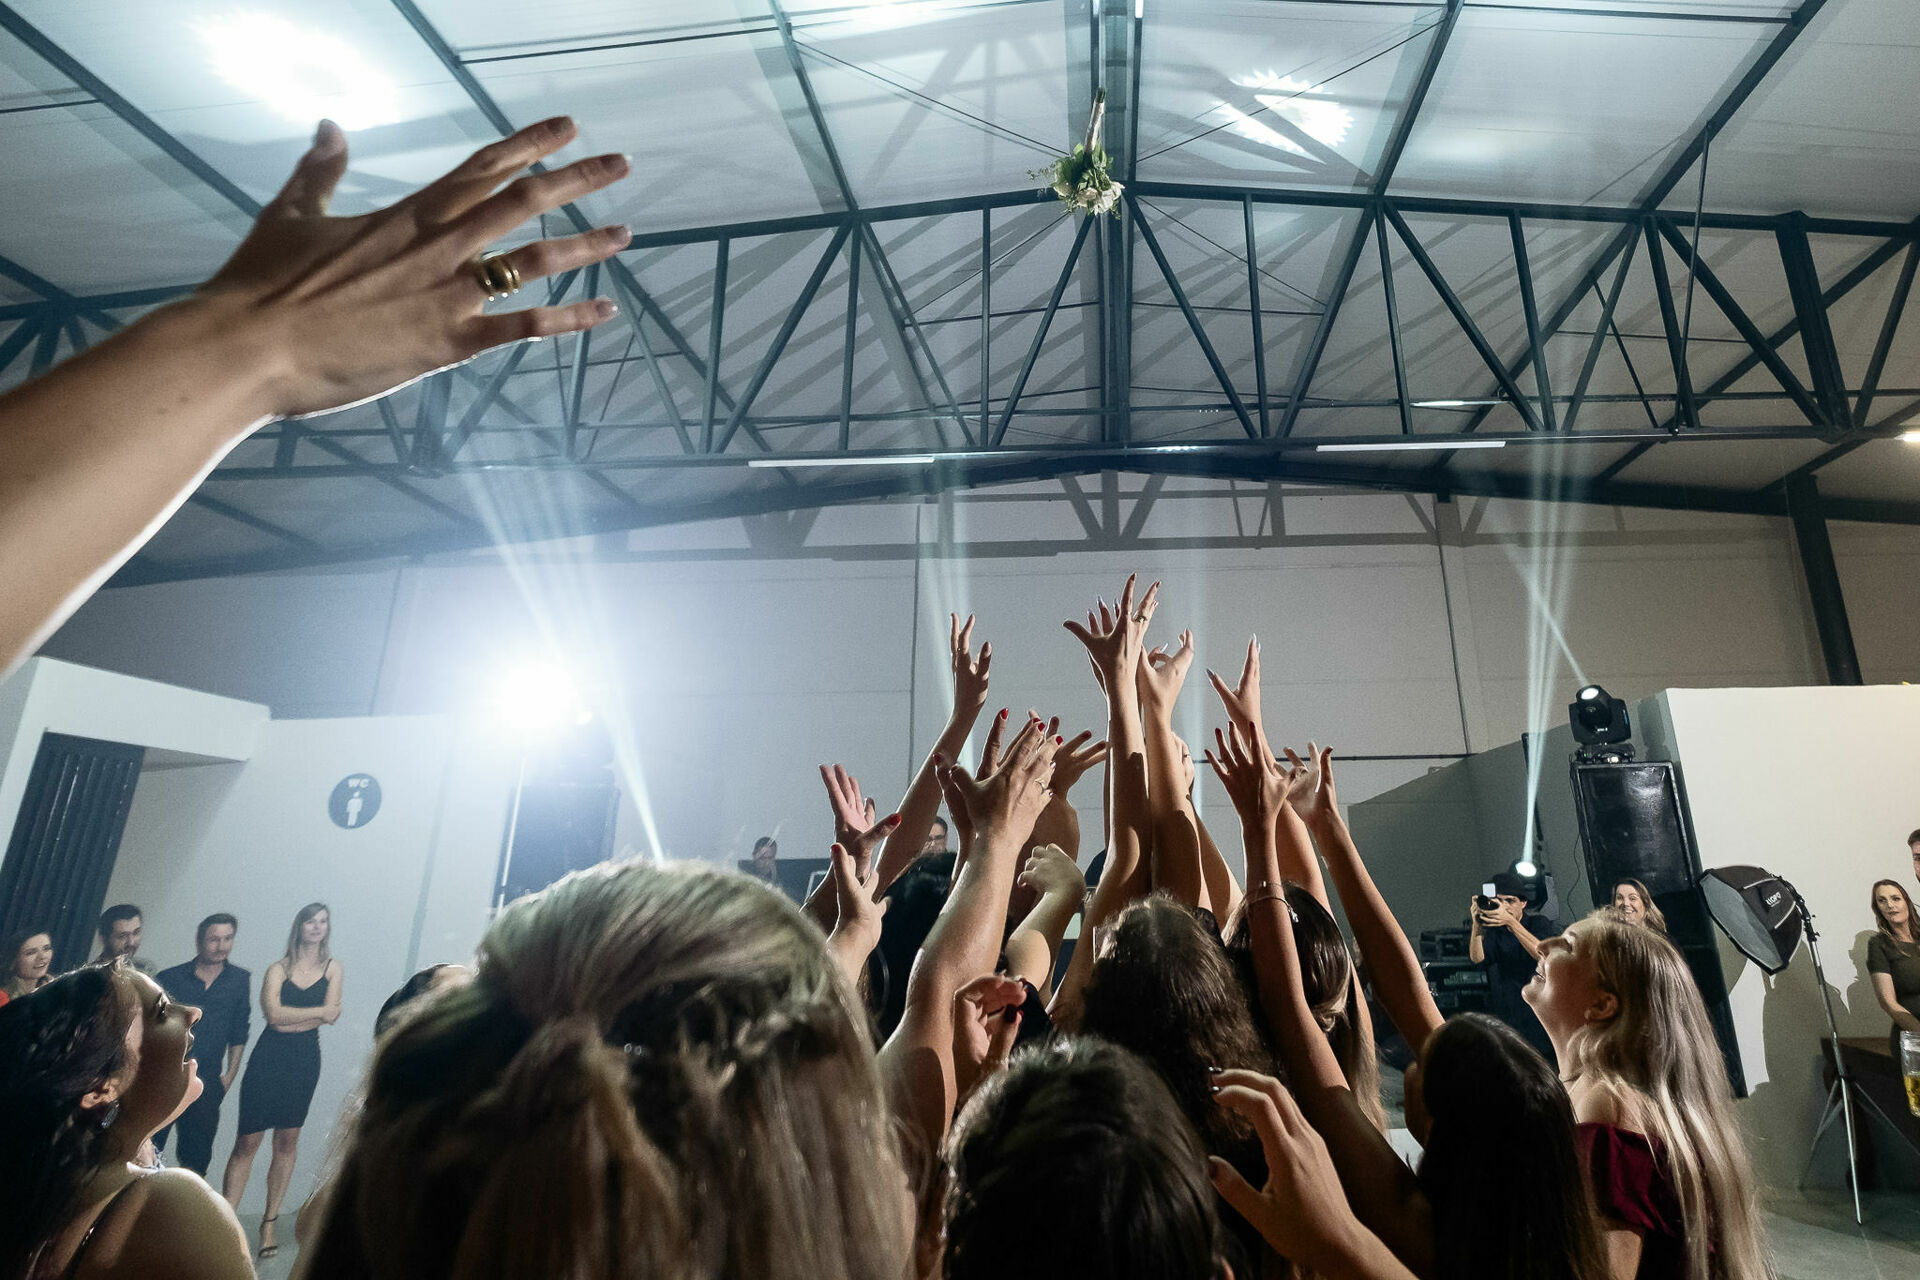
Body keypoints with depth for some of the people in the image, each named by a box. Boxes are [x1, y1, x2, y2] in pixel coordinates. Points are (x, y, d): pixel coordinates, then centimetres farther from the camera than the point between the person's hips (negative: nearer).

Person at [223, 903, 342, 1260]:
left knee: (287, 1141, 6)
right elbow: (273, 1013, -12)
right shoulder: (278, 969, 2)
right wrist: (319, 1011, -10)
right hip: (268, 1058, -1)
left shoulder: (333, 968, 4)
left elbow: (332, 1016, -7)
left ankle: (270, 1223, 17)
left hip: (305, 1061, 1)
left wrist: (289, 1018, -12)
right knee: (247, 1141, -3)